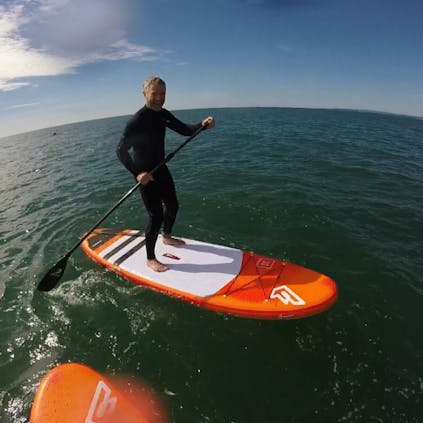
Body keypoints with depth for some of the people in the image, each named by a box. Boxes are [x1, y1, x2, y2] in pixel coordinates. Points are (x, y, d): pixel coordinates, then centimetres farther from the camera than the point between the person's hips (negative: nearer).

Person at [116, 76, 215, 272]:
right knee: (156, 215, -7)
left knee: (172, 206, 19)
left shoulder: (163, 114, 3)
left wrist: (203, 124, -16)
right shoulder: (137, 120, -20)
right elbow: (121, 150, -21)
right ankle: (150, 259, 13)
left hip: (161, 169, 8)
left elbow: (185, 130, 4)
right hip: (145, 176, -8)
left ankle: (166, 236, 47)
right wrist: (137, 173, -33)